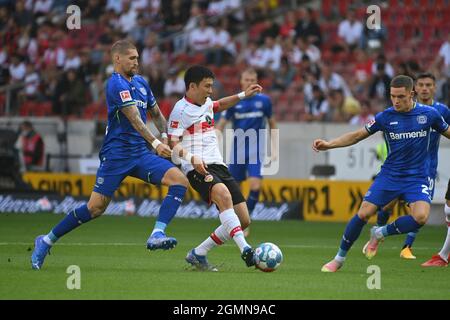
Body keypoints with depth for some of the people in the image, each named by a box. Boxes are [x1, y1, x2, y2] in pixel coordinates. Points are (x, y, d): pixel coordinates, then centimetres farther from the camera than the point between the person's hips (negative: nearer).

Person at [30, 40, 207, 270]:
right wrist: (155, 143, -32)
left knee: (180, 180, -14)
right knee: (96, 208, -8)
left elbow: (156, 113, 25)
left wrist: (165, 136, 6)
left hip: (140, 154, 8)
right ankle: (47, 240, 9)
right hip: (116, 154, -7)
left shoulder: (140, 82, 15)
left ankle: (157, 234, -23)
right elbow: (134, 119, -22)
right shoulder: (117, 84, -12)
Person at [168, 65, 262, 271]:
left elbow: (219, 105, 45)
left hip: (218, 165, 9)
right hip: (197, 169, -9)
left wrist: (243, 95, 39)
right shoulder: (181, 110, -5)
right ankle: (245, 250, -49)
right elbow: (173, 145, -10)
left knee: (243, 220, 0)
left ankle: (198, 254, 12)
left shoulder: (206, 103, 20)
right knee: (224, 195, -39)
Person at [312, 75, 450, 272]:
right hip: (389, 175, 0)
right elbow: (358, 135, 2)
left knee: (421, 217, -26)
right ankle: (339, 259, 8)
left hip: (417, 178, 0)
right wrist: (328, 144, -8)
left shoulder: (429, 114, -5)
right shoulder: (386, 117, -5)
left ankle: (380, 233, 2)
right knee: (363, 213, -11)